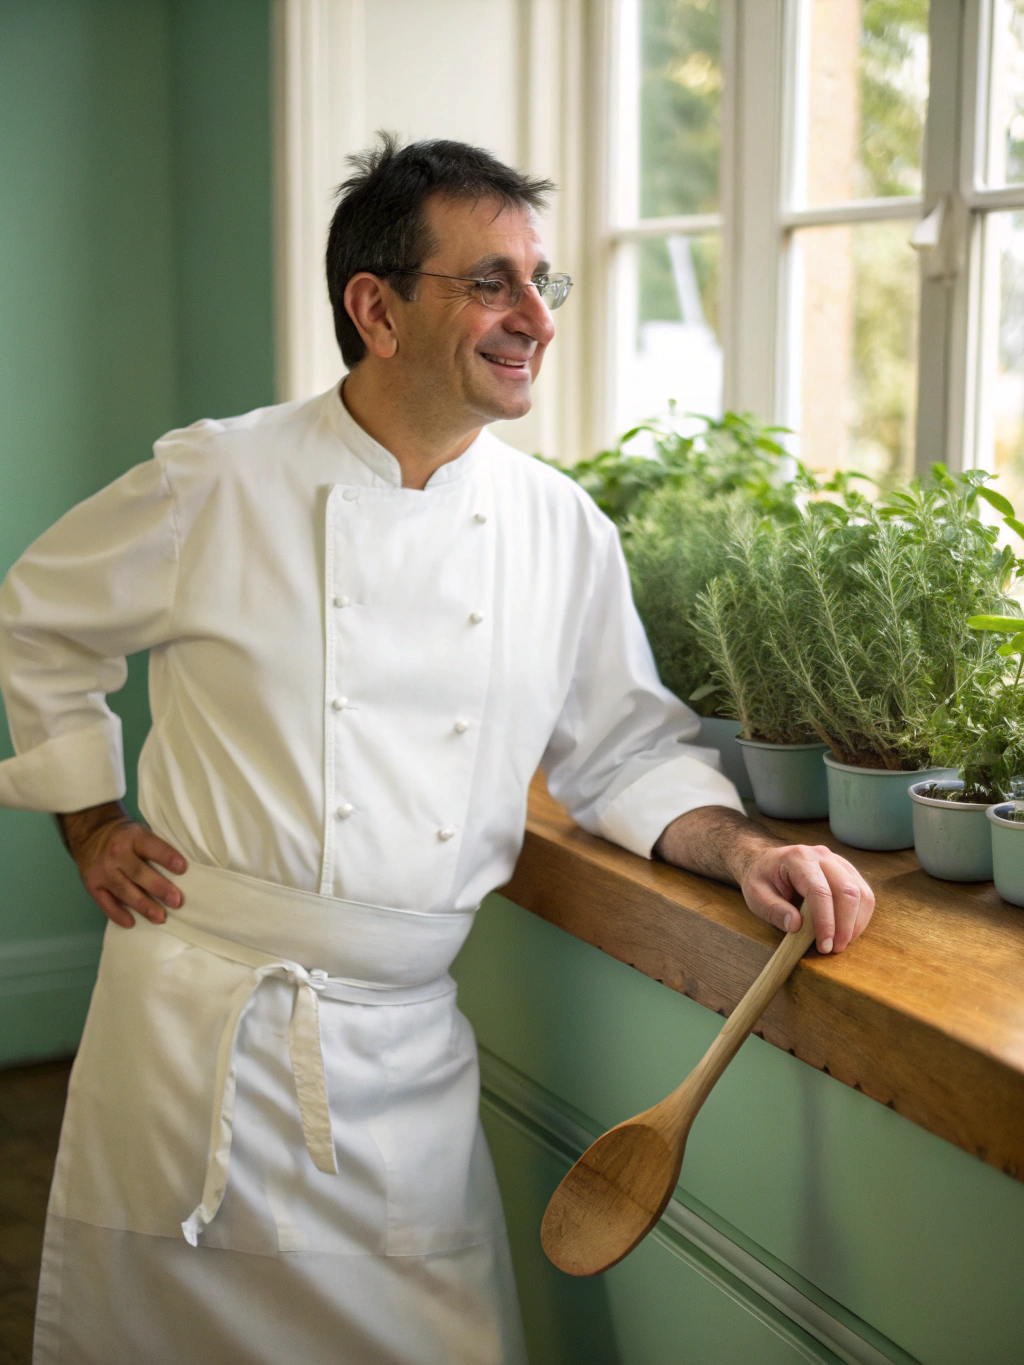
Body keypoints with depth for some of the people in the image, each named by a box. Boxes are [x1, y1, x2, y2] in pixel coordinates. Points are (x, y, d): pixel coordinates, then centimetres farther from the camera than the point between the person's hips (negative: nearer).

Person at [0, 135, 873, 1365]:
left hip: (404, 1053, 2)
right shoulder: (219, 483, -5)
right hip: (197, 1021, -2)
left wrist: (744, 847, -6)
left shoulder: (563, 532, 3)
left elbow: (626, 752, 12)